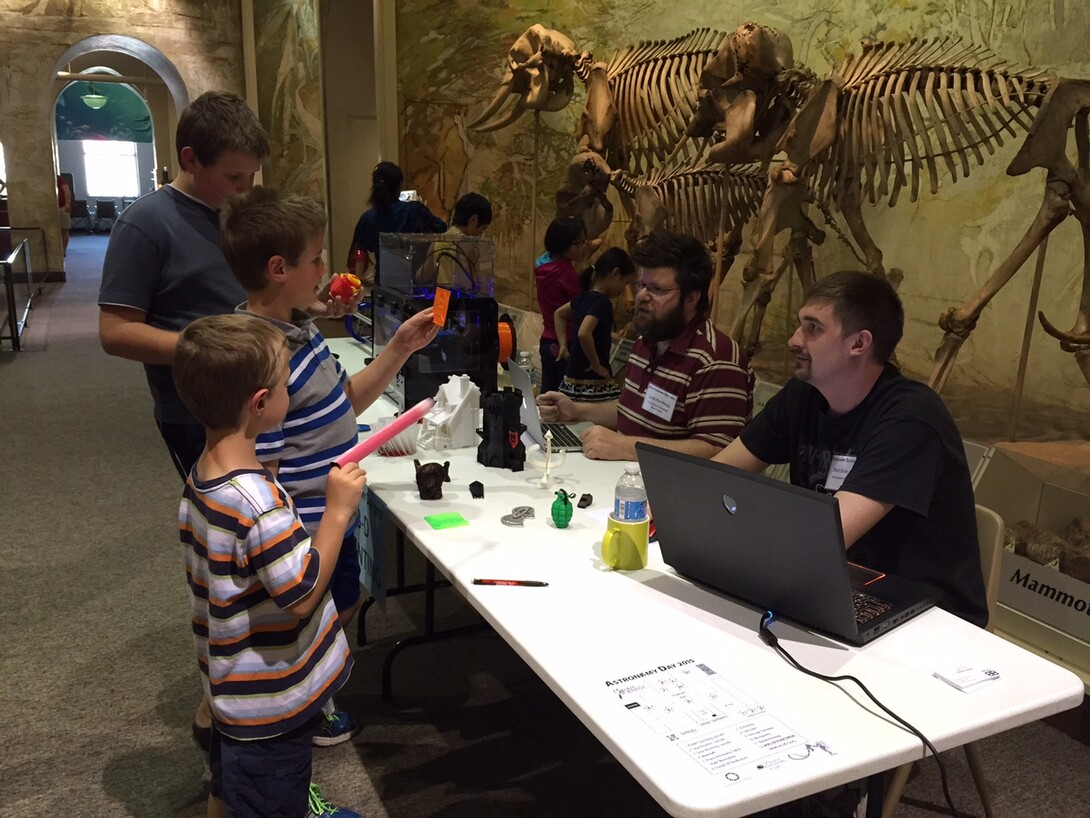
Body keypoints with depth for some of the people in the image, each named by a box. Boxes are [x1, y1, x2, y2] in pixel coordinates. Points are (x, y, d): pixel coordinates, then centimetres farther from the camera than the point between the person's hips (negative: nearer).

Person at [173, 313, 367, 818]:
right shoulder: (258, 501, -33)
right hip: (272, 700, -9)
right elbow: (302, 596, -27)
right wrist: (337, 510, -23)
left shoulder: (200, 481, -4)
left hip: (231, 686, 9)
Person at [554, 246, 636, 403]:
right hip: (592, 383, -9)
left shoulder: (585, 296, 11)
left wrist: (563, 346, 21)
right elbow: (584, 334, -30)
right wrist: (596, 365, -18)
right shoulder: (603, 301, -15)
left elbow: (559, 314, 27)